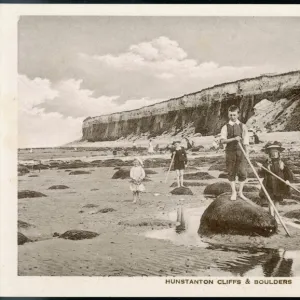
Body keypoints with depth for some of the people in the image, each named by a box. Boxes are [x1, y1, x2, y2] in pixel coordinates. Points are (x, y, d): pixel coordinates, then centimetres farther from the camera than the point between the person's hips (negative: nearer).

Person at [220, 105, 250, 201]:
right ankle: (233, 192, 15)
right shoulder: (225, 127, 3)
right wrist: (234, 139, -23)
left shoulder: (242, 126, 8)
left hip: (241, 151, 1)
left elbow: (246, 141, 6)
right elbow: (222, 140, -10)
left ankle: (240, 192, 13)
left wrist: (247, 152, -2)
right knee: (231, 172, 4)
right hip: (230, 151, 0)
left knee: (242, 172, -2)